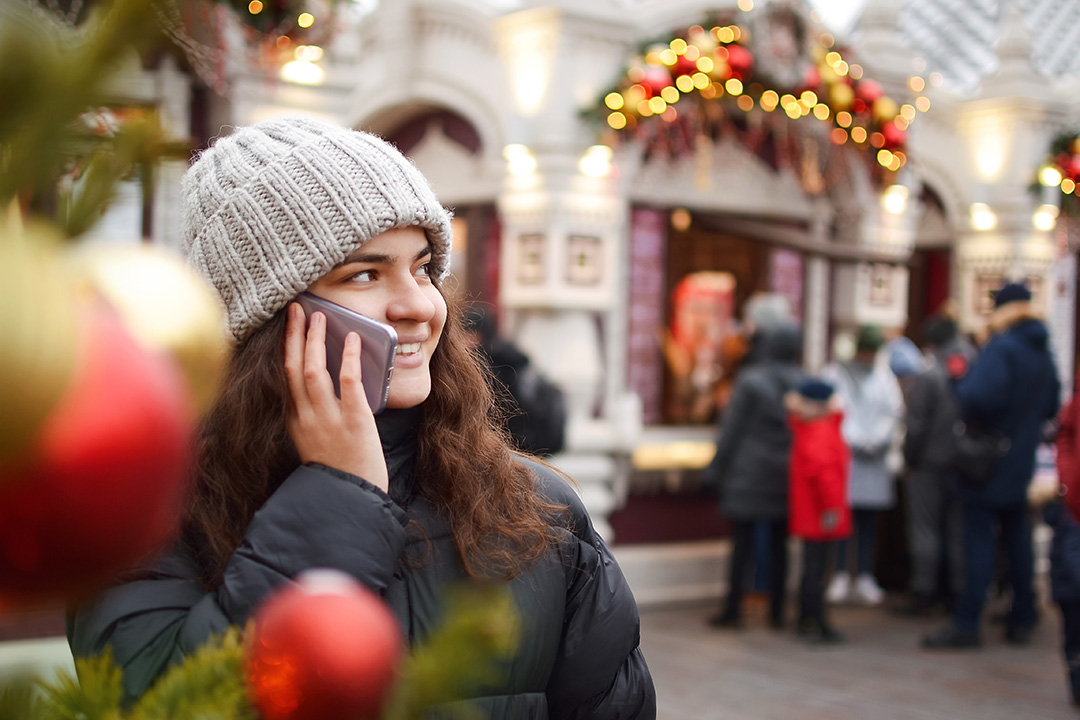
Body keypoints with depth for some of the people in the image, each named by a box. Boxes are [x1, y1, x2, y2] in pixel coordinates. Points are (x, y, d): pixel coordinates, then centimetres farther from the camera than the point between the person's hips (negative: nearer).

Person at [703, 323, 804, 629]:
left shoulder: (751, 381, -10)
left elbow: (732, 429, -9)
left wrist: (716, 467, -3)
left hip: (749, 473, -4)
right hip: (786, 476, 4)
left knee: (741, 543, 0)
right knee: (779, 545, 10)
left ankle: (732, 609, 3)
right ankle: (777, 612, 14)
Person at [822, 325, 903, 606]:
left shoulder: (884, 375, 11)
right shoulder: (834, 374, 3)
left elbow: (894, 412, 6)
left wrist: (879, 441, -8)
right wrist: (854, 443, -12)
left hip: (875, 458, 2)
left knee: (869, 519, 4)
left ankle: (865, 577, 9)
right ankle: (840, 576, 3)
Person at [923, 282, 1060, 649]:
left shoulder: (1001, 349, -19)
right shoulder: (1044, 353, 8)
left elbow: (979, 396, -32)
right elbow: (1051, 406, 17)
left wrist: (962, 384, -13)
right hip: (1022, 462, 8)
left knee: (980, 540, -5)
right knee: (1017, 538, 15)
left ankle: (967, 624, -3)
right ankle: (1022, 619, 22)